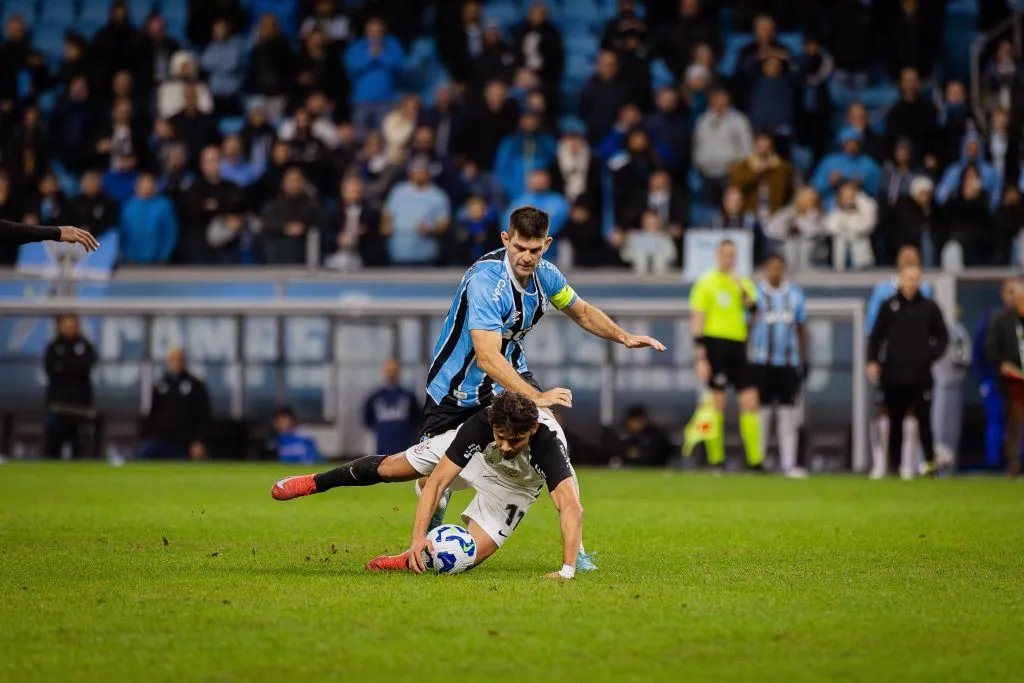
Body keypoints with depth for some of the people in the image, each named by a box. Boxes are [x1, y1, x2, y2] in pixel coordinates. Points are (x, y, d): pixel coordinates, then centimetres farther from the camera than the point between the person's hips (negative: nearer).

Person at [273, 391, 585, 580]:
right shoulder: (479, 425, -41)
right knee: (389, 468, 10)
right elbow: (437, 481, -35)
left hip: (513, 487, -1)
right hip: (473, 453, 1)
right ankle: (316, 483, 37)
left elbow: (571, 507, -57)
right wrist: (418, 537, -46)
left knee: (467, 557, -13)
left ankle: (408, 562, 18)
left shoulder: (548, 444, -48)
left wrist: (568, 570, -68)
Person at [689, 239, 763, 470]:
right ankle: (715, 458, 4)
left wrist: (744, 293, -7)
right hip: (715, 344, -5)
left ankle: (755, 459, 1)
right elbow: (696, 321, -4)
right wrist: (700, 358, -10)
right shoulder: (706, 283, 0)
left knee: (750, 402, -1)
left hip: (739, 346, 5)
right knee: (717, 404, -3)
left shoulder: (744, 283, 14)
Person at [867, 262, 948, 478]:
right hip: (893, 375, 1)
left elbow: (943, 337, 11)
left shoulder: (929, 307, 4)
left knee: (923, 420, -4)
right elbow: (876, 336, 6)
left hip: (921, 375, -1)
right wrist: (873, 361, -5)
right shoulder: (889, 306, 4)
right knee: (895, 421, 6)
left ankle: (930, 461, 0)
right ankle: (894, 463, 11)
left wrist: (931, 355, -2)